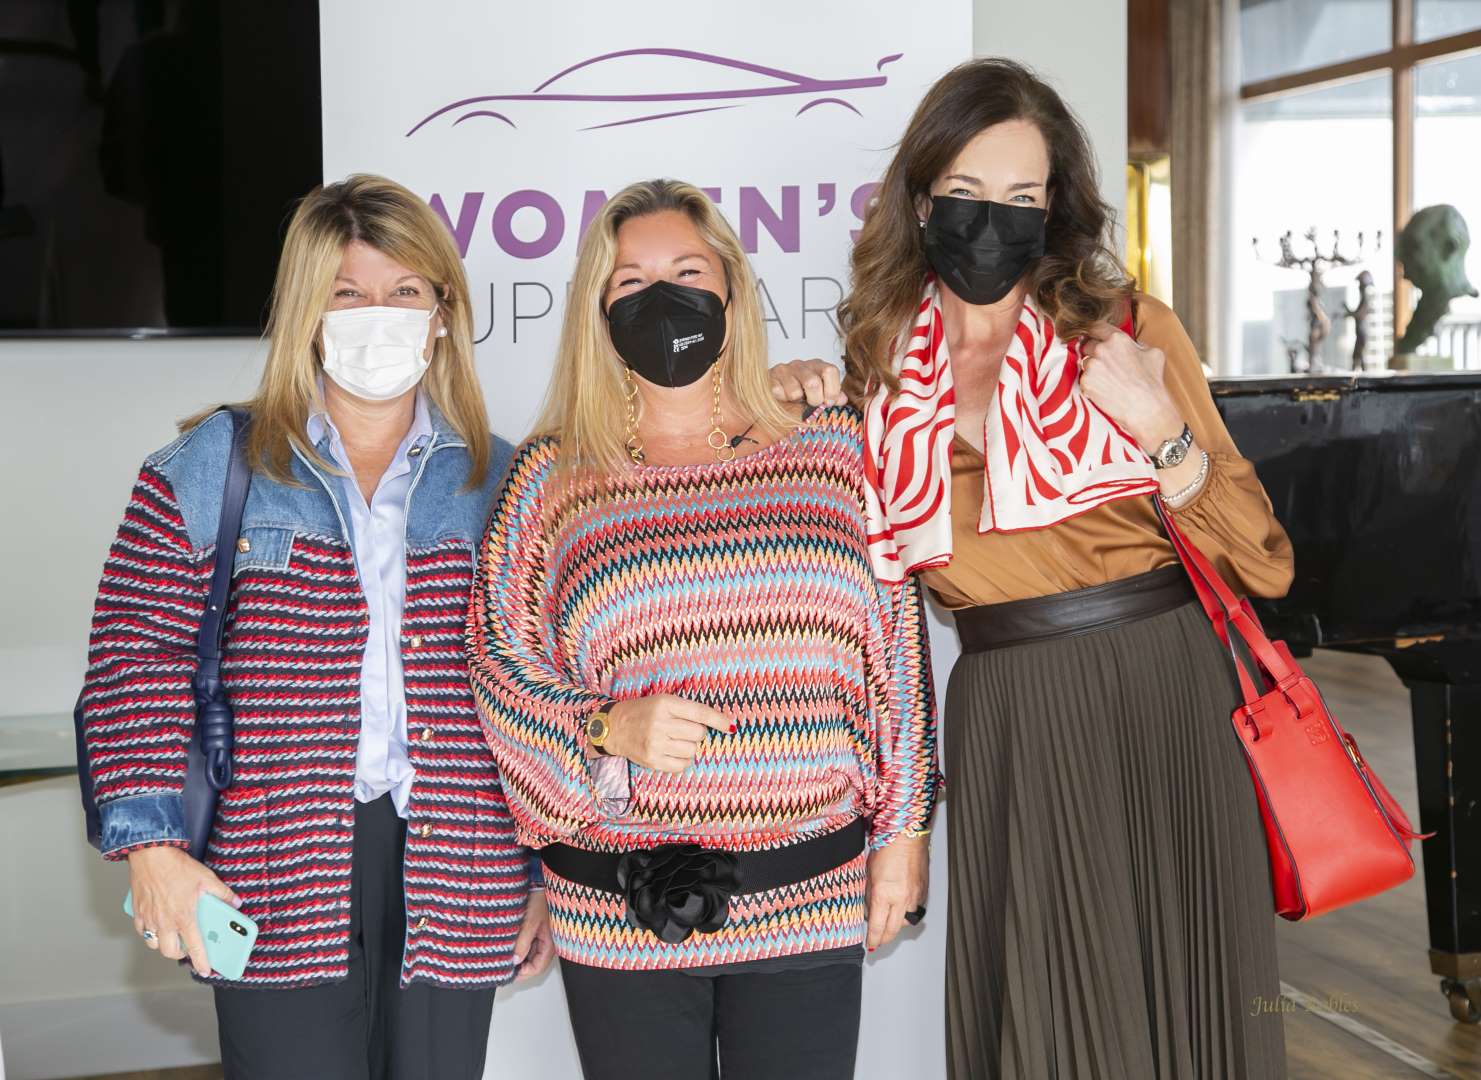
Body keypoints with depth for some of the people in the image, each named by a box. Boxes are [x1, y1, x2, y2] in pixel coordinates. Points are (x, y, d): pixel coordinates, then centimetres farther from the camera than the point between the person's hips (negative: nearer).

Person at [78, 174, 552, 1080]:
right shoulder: (206, 472, 4)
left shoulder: (500, 484, 11)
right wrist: (153, 849, -9)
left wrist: (550, 870, 11)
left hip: (453, 894, 2)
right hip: (278, 883, -2)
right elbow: (138, 668, 0)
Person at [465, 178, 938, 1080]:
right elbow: (499, 658, 3)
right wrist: (605, 729, -14)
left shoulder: (834, 450, 5)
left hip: (811, 896, 1)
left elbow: (898, 644, 7)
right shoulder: (552, 478, 3)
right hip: (622, 907, 0)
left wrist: (904, 830, 6)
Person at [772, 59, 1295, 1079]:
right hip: (1007, 715, 1)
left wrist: (1161, 431, -16)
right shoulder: (883, 364, 5)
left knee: (1180, 996, 5)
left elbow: (1265, 565, -1)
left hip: (1162, 692, -1)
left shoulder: (1130, 328, 0)